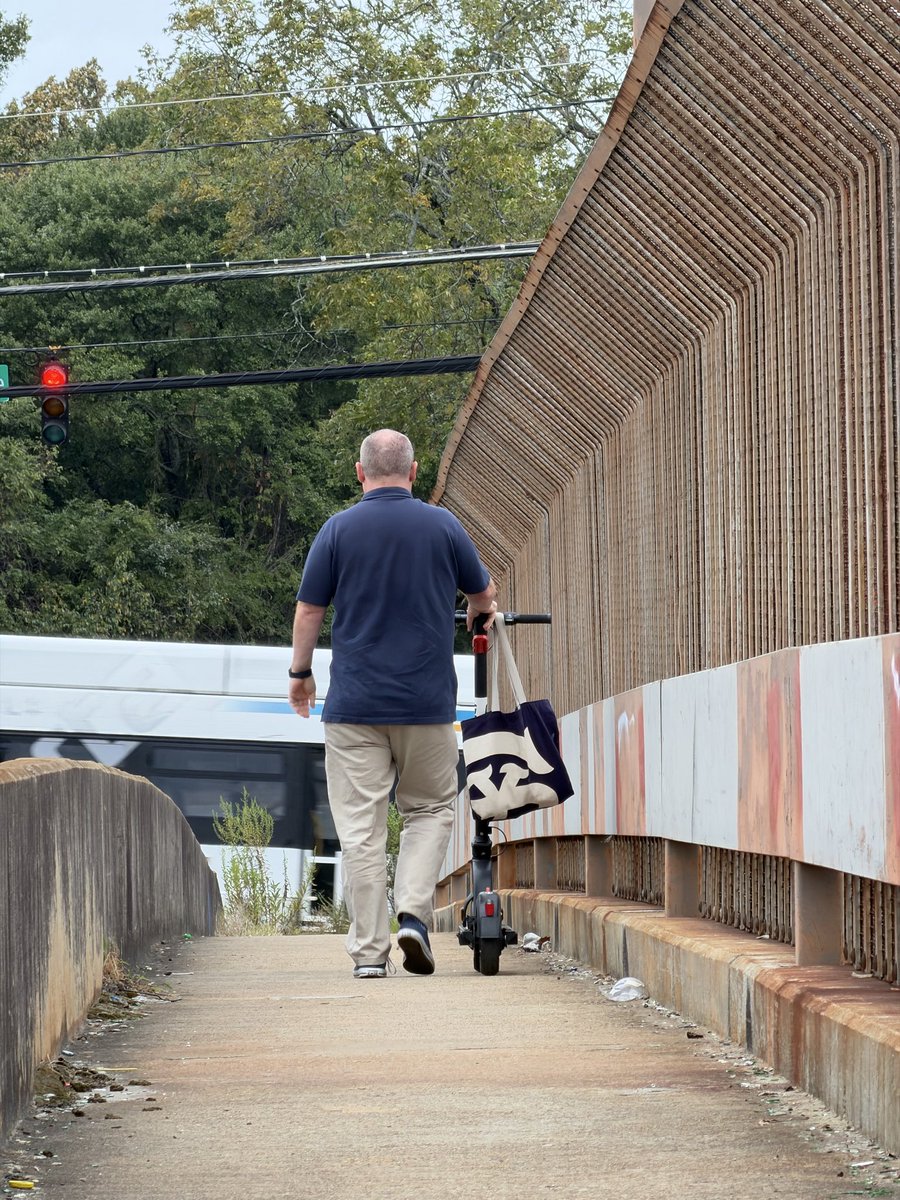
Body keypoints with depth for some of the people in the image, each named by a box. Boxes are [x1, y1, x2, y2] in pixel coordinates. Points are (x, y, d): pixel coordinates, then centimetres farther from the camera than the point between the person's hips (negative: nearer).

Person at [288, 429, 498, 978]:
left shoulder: (339, 529, -1)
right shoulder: (443, 526, 1)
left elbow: (309, 610, 1)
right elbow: (485, 594, 14)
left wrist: (301, 673, 15)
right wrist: (477, 613, 37)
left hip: (354, 704, 0)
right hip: (427, 701, 0)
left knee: (361, 827, 2)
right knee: (431, 809, 17)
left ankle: (369, 950, 1)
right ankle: (415, 913, -2)